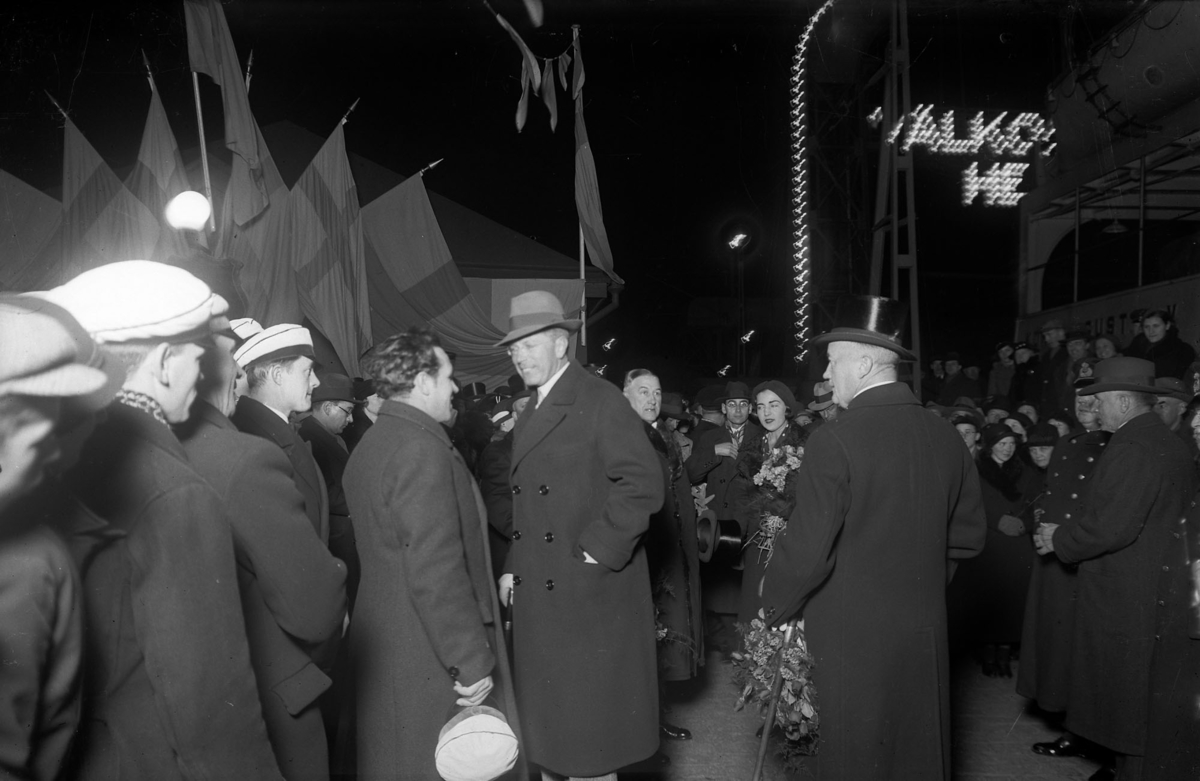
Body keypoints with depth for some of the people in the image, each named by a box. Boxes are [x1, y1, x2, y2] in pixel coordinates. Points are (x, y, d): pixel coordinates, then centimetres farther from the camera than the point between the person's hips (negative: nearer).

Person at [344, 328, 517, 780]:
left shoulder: (369, 444, 9)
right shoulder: (422, 449, -20)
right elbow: (436, 572, -24)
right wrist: (472, 662, -18)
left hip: (382, 651, 9)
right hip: (431, 661, -9)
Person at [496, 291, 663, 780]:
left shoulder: (600, 400, -11)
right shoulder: (530, 414, 14)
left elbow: (643, 483, -19)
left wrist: (597, 551, -18)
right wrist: (513, 569, 8)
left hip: (590, 595, -7)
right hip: (537, 598, 8)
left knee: (589, 726, 4)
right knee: (546, 717, 17)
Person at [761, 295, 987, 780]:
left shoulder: (835, 440, -19)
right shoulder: (945, 437, -1)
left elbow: (807, 548, -18)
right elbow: (969, 533, 9)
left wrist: (776, 607, -1)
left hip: (852, 636, -6)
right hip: (926, 632, 6)